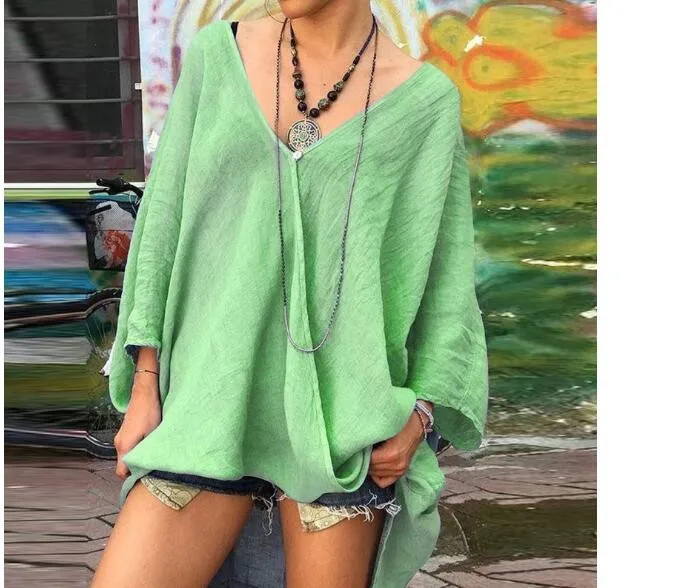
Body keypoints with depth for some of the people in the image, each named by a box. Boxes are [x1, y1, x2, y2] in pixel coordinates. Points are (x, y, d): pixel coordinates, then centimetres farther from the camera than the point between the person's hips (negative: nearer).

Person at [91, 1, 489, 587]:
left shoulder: (427, 99, 2)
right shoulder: (217, 54, 6)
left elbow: (447, 279, 5)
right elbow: (164, 219, 7)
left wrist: (419, 414, -5)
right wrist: (145, 387, 4)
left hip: (340, 414, -1)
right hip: (210, 399, 2)